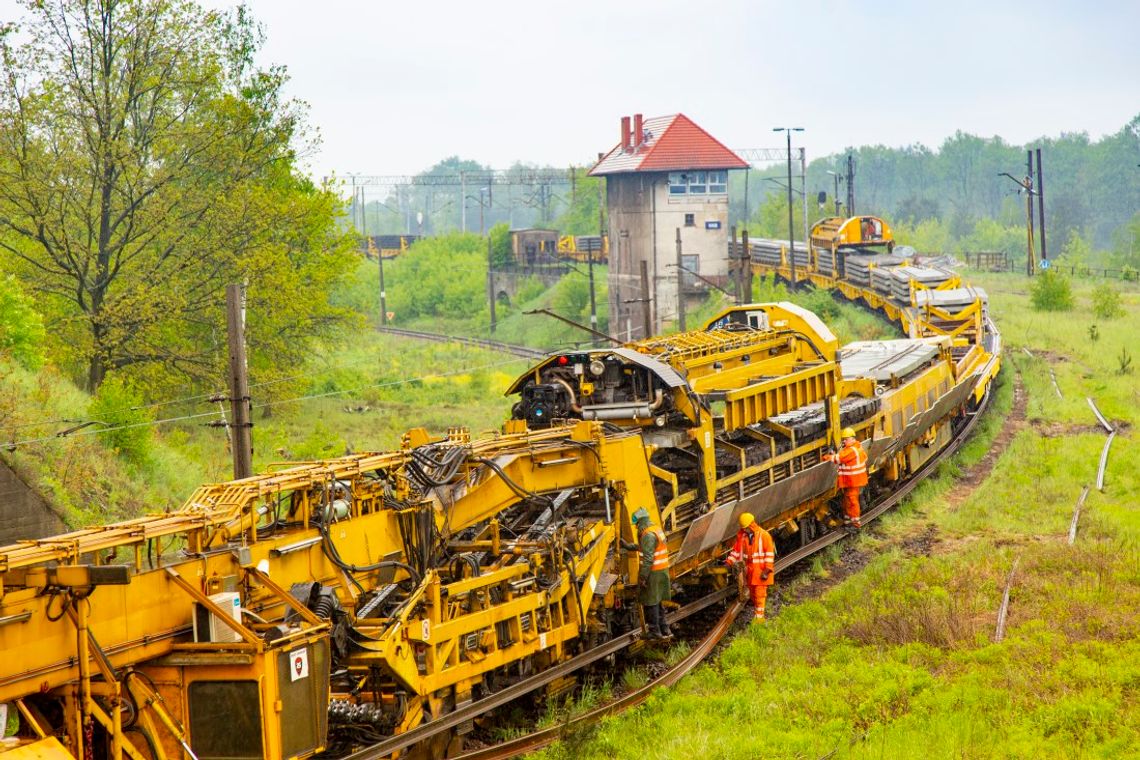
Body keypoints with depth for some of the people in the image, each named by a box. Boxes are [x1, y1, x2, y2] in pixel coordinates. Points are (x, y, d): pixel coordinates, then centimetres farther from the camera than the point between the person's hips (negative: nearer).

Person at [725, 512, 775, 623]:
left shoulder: (764, 535, -8)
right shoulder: (742, 535, 7)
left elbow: (769, 553, -9)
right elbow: (737, 550, 14)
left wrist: (767, 570, -14)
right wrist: (729, 562, 2)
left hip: (760, 570, -5)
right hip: (749, 569, 5)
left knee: (759, 593, -7)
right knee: (752, 593, 8)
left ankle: (759, 616, -4)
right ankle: (756, 612, 18)